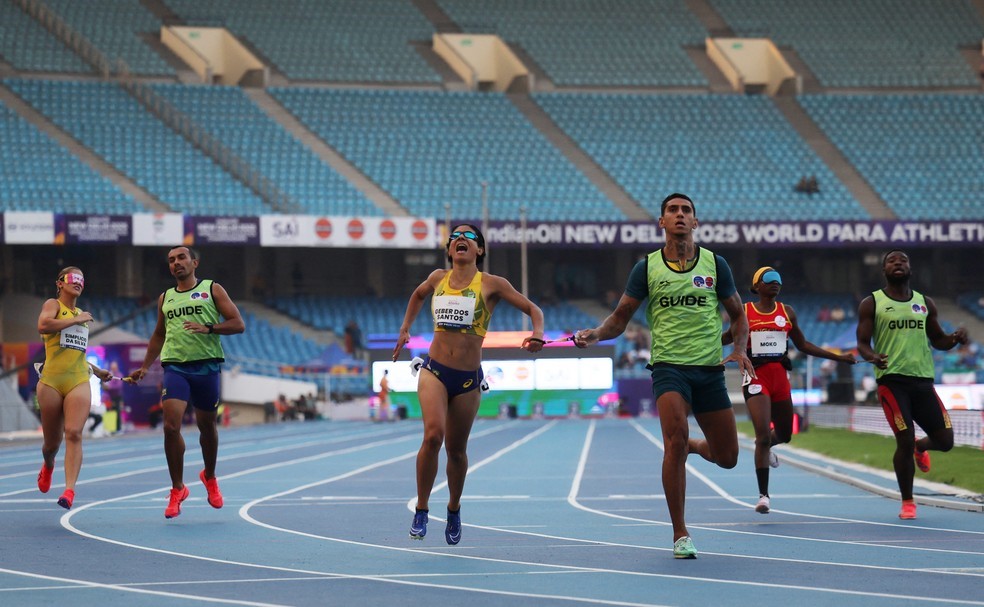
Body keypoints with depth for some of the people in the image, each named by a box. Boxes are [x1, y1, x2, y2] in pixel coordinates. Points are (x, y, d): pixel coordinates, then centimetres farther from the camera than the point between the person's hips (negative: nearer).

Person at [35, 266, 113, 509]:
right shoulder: (53, 305, 3)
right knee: (52, 441, 8)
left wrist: (96, 370, 33)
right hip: (51, 381, -3)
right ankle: (48, 467, 43)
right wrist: (76, 320, -13)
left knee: (74, 433, -17)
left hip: (79, 382, 3)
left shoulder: (81, 315, 20)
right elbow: (43, 325, -21)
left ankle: (69, 490, -25)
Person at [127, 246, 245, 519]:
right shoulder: (165, 298, 17)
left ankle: (209, 477, 35)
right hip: (175, 367, 2)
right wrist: (145, 367, 22)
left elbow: (238, 324, -2)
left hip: (206, 366, -2)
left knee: (207, 426, 9)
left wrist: (208, 328, -16)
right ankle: (177, 489, -3)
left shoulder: (212, 289, 5)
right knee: (171, 426, -14)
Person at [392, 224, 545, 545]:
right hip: (434, 370, 1)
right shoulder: (438, 278, 9)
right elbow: (418, 294, 32)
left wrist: (537, 334, -19)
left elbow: (532, 308, 1)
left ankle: (454, 509, 35)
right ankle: (421, 511, -12)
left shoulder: (491, 284, -1)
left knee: (456, 449, 9)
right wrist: (405, 329, 28)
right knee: (433, 435, -22)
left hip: (468, 378, -1)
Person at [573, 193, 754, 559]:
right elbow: (620, 318, 7)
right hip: (668, 365, -2)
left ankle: (693, 446, 44)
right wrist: (596, 334, -14)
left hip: (710, 369, 2)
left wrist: (739, 349, -4)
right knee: (675, 438, -25)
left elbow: (738, 315, 15)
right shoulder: (647, 267, 3)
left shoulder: (715, 264, 5)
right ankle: (680, 536, -15)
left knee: (727, 457, 5)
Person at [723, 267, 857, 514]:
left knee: (784, 434, 13)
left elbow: (802, 345, 16)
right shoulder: (744, 312, 1)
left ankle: (765, 447, 52)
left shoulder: (787, 312, 10)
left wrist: (838, 357, 13)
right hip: (756, 377, -4)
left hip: (780, 377, 4)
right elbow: (728, 337, 14)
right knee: (763, 435, -14)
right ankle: (763, 495, -6)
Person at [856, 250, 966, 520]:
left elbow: (938, 340, 19)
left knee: (945, 441, 1)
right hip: (892, 380, -4)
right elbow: (862, 343, -1)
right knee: (905, 440, -12)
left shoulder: (925, 303, 14)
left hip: (923, 379, 4)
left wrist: (955, 338, -4)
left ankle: (920, 448, 39)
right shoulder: (872, 303, 3)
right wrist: (872, 356, -24)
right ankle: (907, 502, 7)